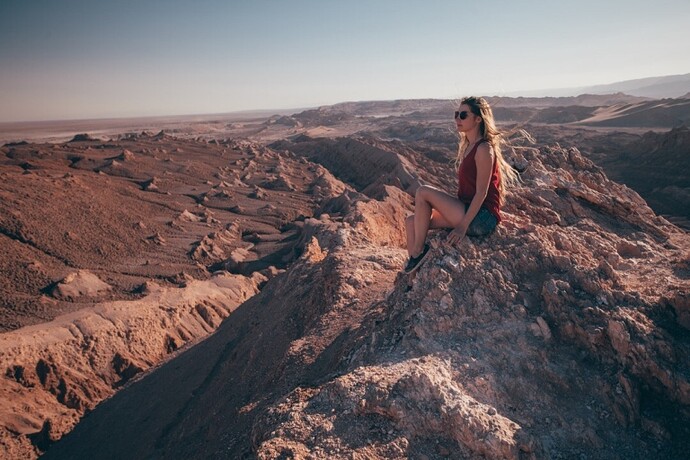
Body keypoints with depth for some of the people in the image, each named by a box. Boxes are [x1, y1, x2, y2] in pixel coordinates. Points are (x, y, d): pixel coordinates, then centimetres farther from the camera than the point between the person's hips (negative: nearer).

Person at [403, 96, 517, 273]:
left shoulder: (484, 149, -13)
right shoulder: (467, 146, 15)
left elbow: (481, 192, -18)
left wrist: (463, 226, -21)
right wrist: (453, 210, 14)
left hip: (481, 218, -9)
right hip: (467, 211, 9)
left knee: (423, 192, -18)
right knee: (411, 222, -3)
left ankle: (418, 251, -7)